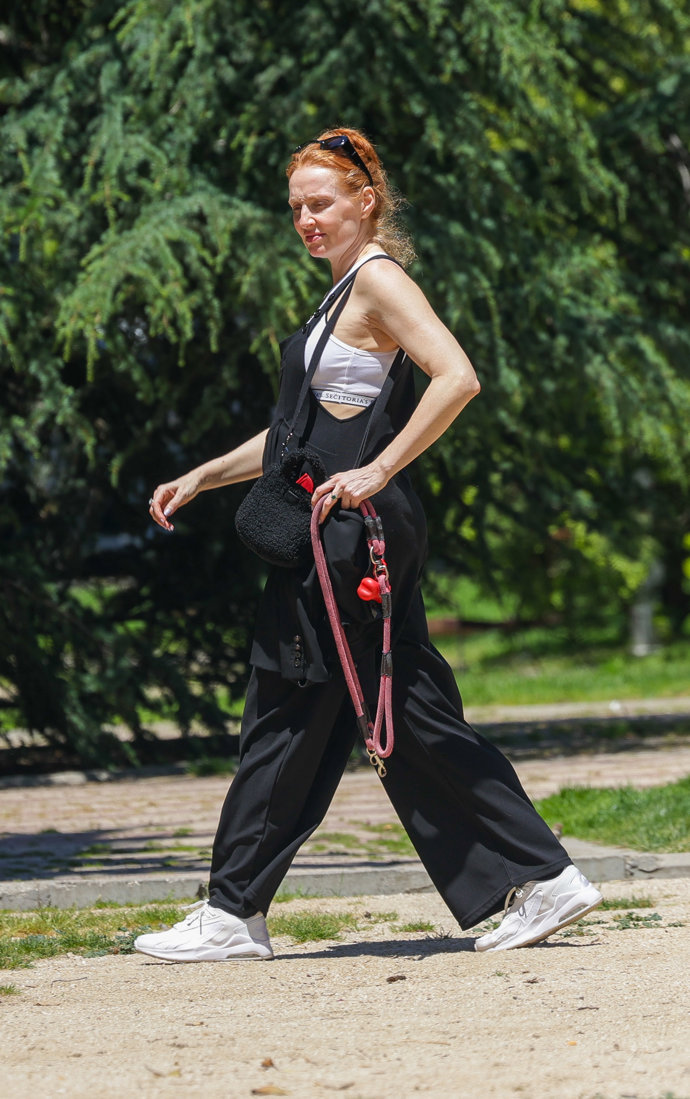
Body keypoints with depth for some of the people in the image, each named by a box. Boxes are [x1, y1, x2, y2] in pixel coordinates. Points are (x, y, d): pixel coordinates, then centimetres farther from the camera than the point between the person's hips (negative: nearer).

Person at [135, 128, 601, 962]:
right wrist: (201, 478, 26)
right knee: (411, 718, 8)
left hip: (352, 533, -10)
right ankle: (543, 879, 7)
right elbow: (308, 429, 28)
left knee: (287, 719, -2)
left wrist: (376, 473, -22)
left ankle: (233, 914, 5)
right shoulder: (345, 292, 20)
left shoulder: (378, 278, -9)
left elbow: (457, 379, -22)